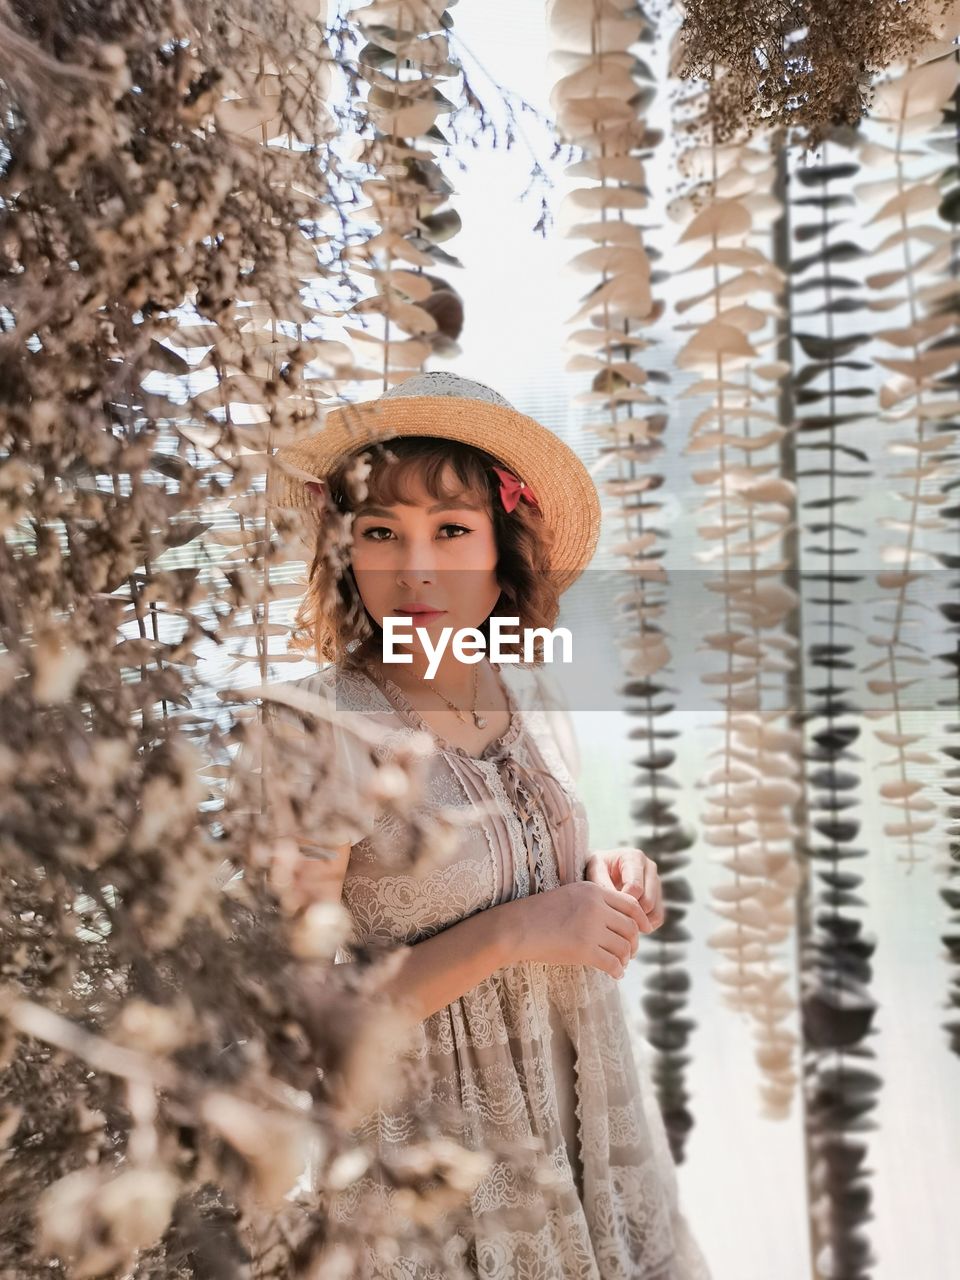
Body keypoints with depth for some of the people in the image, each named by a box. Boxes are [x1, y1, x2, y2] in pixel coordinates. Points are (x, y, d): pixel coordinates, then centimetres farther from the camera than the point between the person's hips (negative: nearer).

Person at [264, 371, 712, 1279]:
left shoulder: (528, 693, -4)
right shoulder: (320, 731, -23)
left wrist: (599, 877, -7)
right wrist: (511, 932, -25)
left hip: (588, 1104, 6)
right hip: (434, 1147, -6)